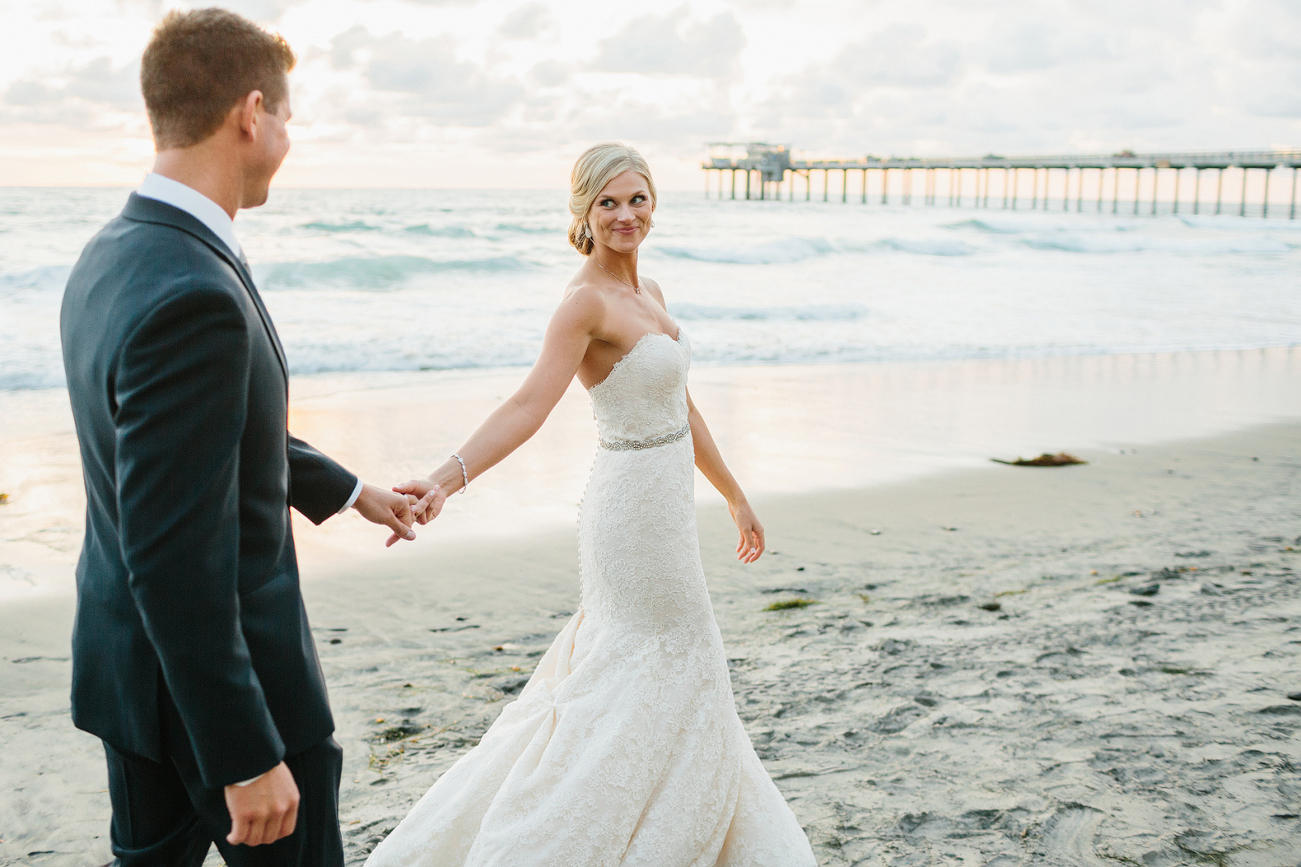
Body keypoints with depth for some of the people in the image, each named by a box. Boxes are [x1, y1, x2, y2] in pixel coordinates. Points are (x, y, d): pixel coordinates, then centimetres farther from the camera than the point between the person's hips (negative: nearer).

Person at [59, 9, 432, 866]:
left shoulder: (114, 256, 3)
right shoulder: (193, 297, -29)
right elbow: (176, 560, -28)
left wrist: (349, 490, 29)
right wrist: (248, 758, -23)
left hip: (130, 665, 9)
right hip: (212, 688, -9)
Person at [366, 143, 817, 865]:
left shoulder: (648, 293, 9)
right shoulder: (587, 300, -17)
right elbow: (528, 406, -29)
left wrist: (736, 499, 20)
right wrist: (445, 479, -44)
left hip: (662, 507, 8)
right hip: (635, 512, -8)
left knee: (620, 679, 19)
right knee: (666, 678, 3)